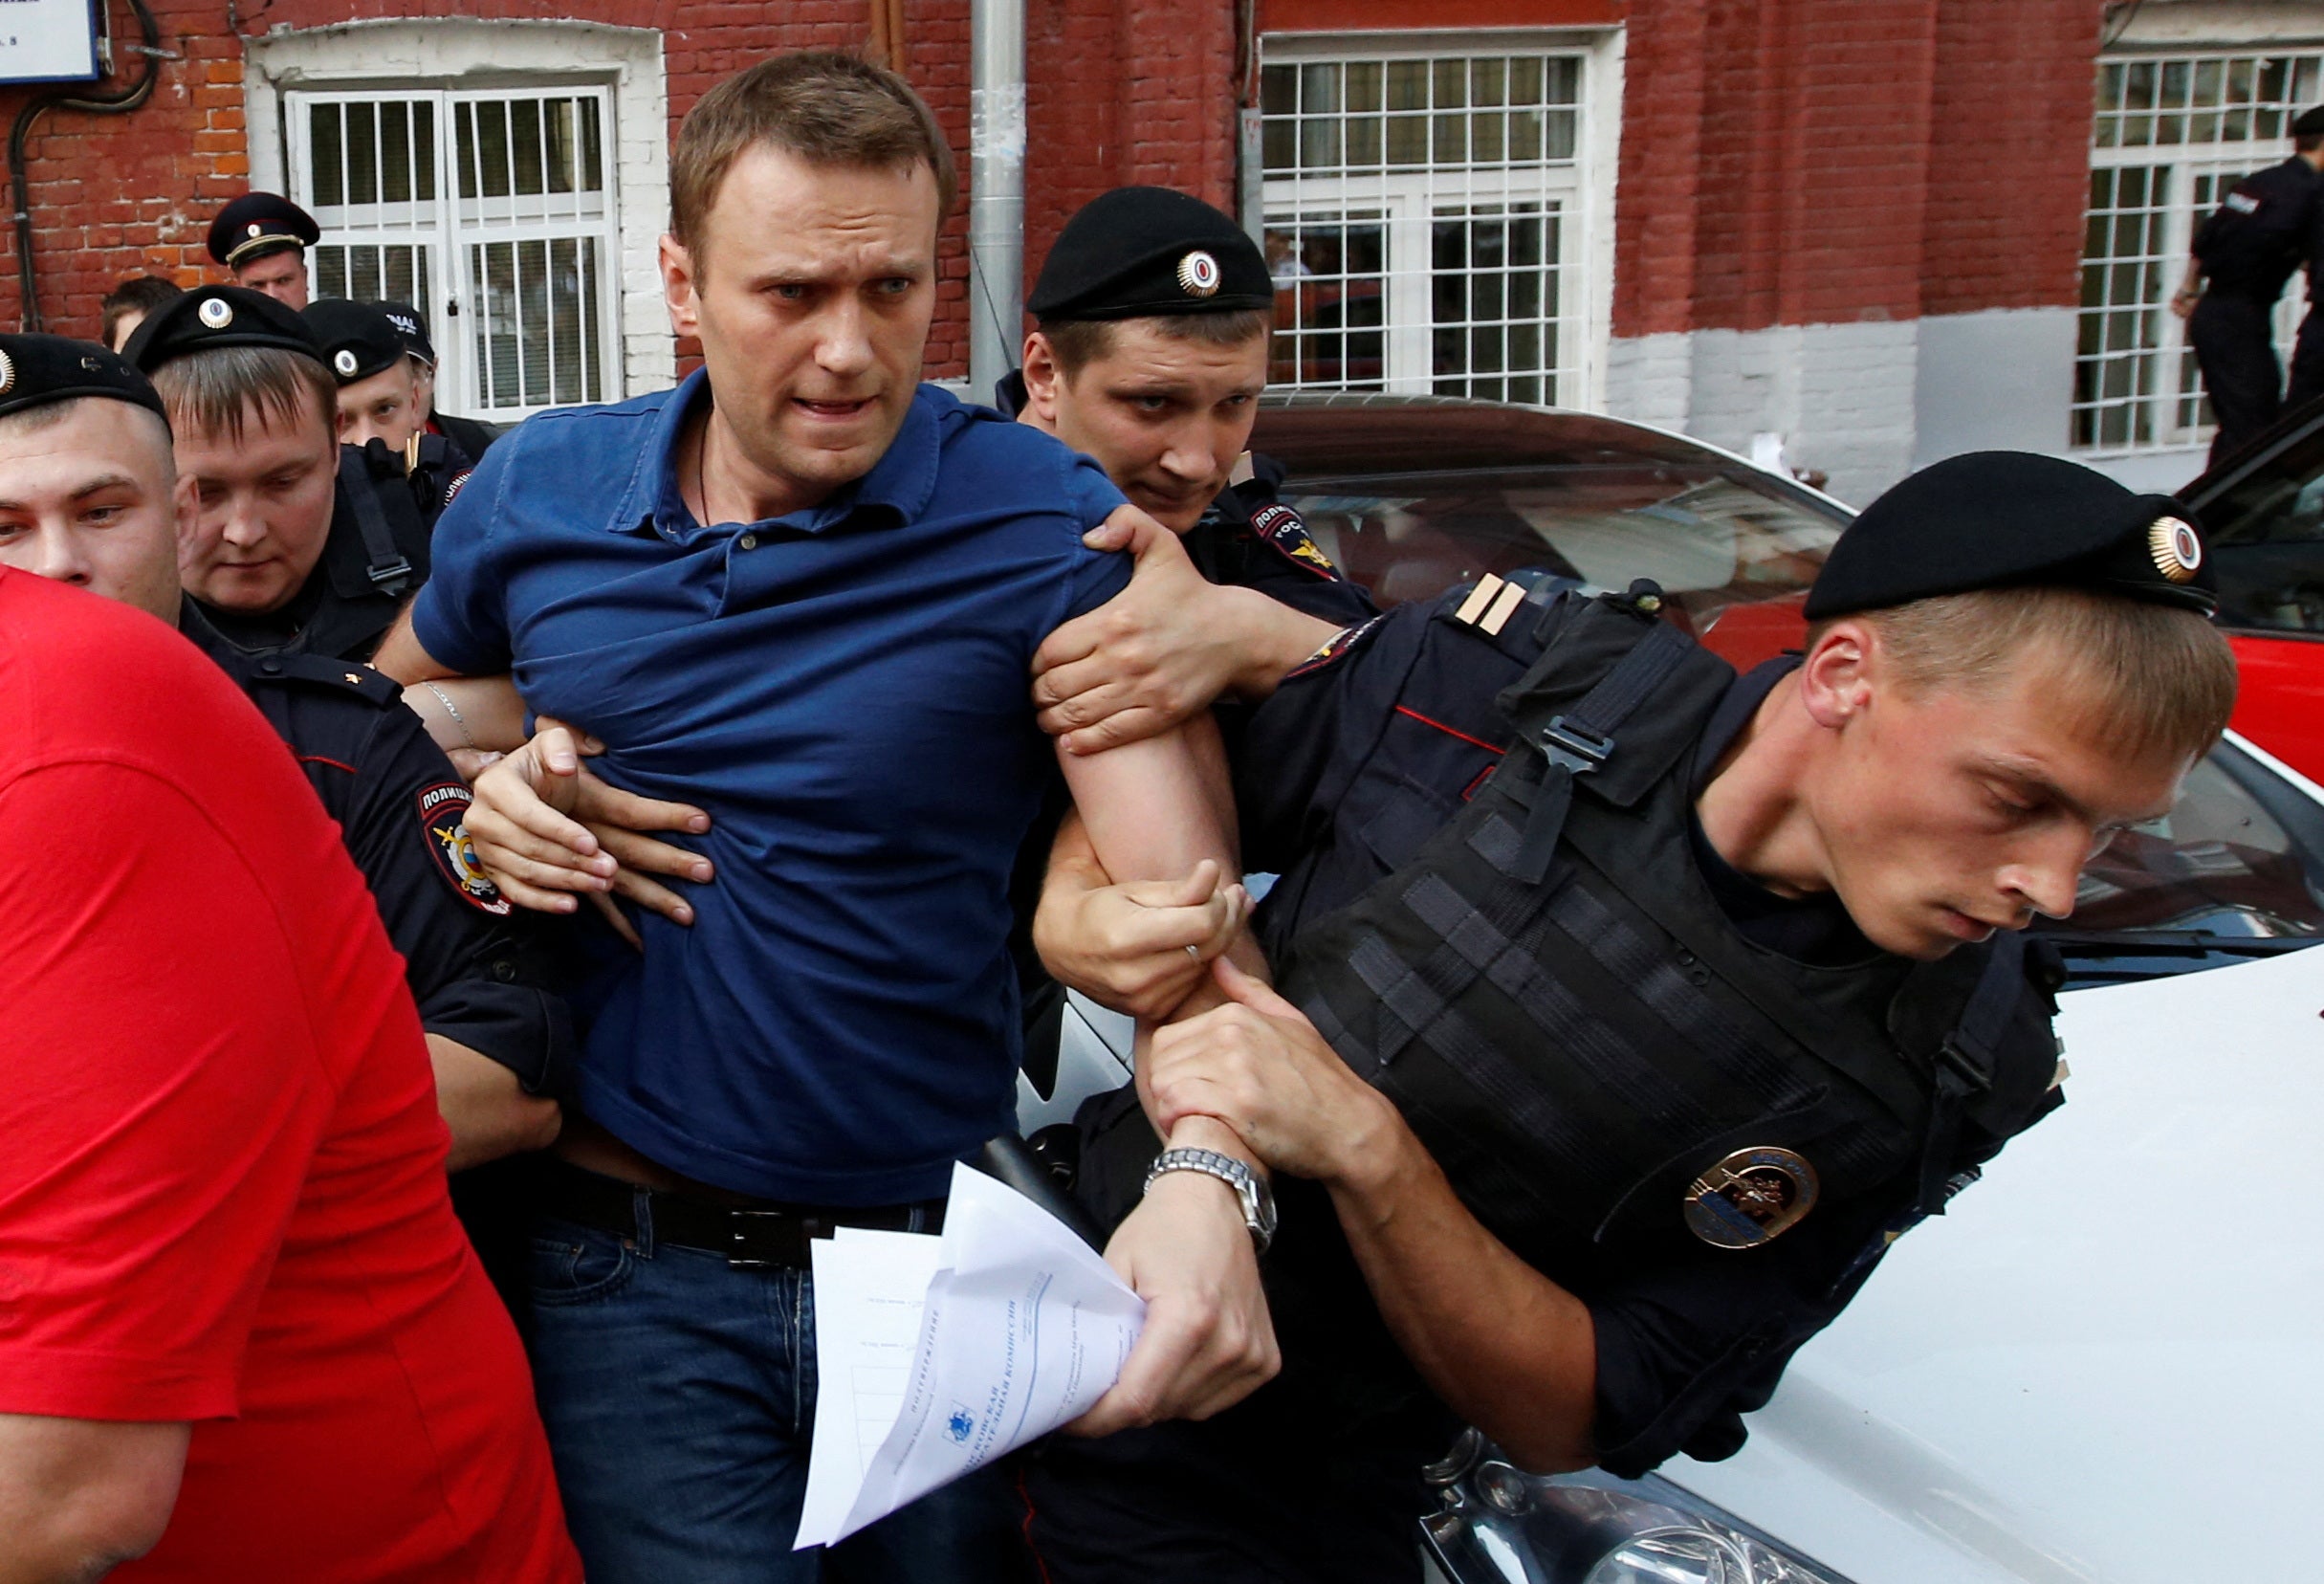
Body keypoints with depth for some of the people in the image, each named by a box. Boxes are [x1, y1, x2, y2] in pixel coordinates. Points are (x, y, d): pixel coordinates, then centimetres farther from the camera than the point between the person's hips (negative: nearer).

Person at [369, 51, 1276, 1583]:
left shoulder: (1045, 527, -12)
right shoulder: (535, 495, -2)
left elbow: (1173, 882, -23)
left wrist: (1206, 1180, -41)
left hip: (943, 1258, 0)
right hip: (633, 1271, 1)